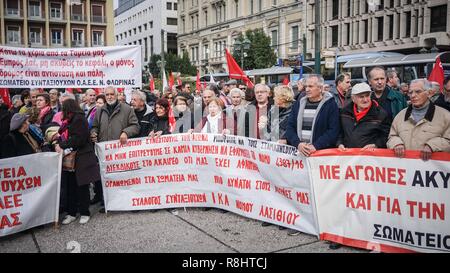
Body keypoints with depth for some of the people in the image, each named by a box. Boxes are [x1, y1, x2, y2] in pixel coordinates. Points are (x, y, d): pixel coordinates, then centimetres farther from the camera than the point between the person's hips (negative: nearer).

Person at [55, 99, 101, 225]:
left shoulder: (79, 119, -12)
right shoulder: (73, 120, 15)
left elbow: (78, 139, -19)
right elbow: (70, 137, 15)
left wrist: (62, 145, -13)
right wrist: (60, 144, -2)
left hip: (82, 158, -8)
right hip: (73, 157, 8)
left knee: (82, 186, 2)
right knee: (71, 186, 9)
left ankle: (84, 213, 13)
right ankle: (72, 213, 17)